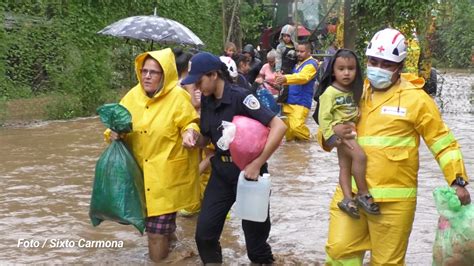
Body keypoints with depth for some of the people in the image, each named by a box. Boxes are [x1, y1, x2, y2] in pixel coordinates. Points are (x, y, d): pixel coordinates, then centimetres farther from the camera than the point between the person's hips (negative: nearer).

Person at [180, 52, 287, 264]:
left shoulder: (239, 97, -19)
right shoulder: (207, 101, 2)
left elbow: (279, 126, -25)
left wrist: (257, 164, -26)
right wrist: (195, 139, -9)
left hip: (247, 171, -6)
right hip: (221, 171, 6)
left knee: (255, 237, 5)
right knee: (204, 233, 5)